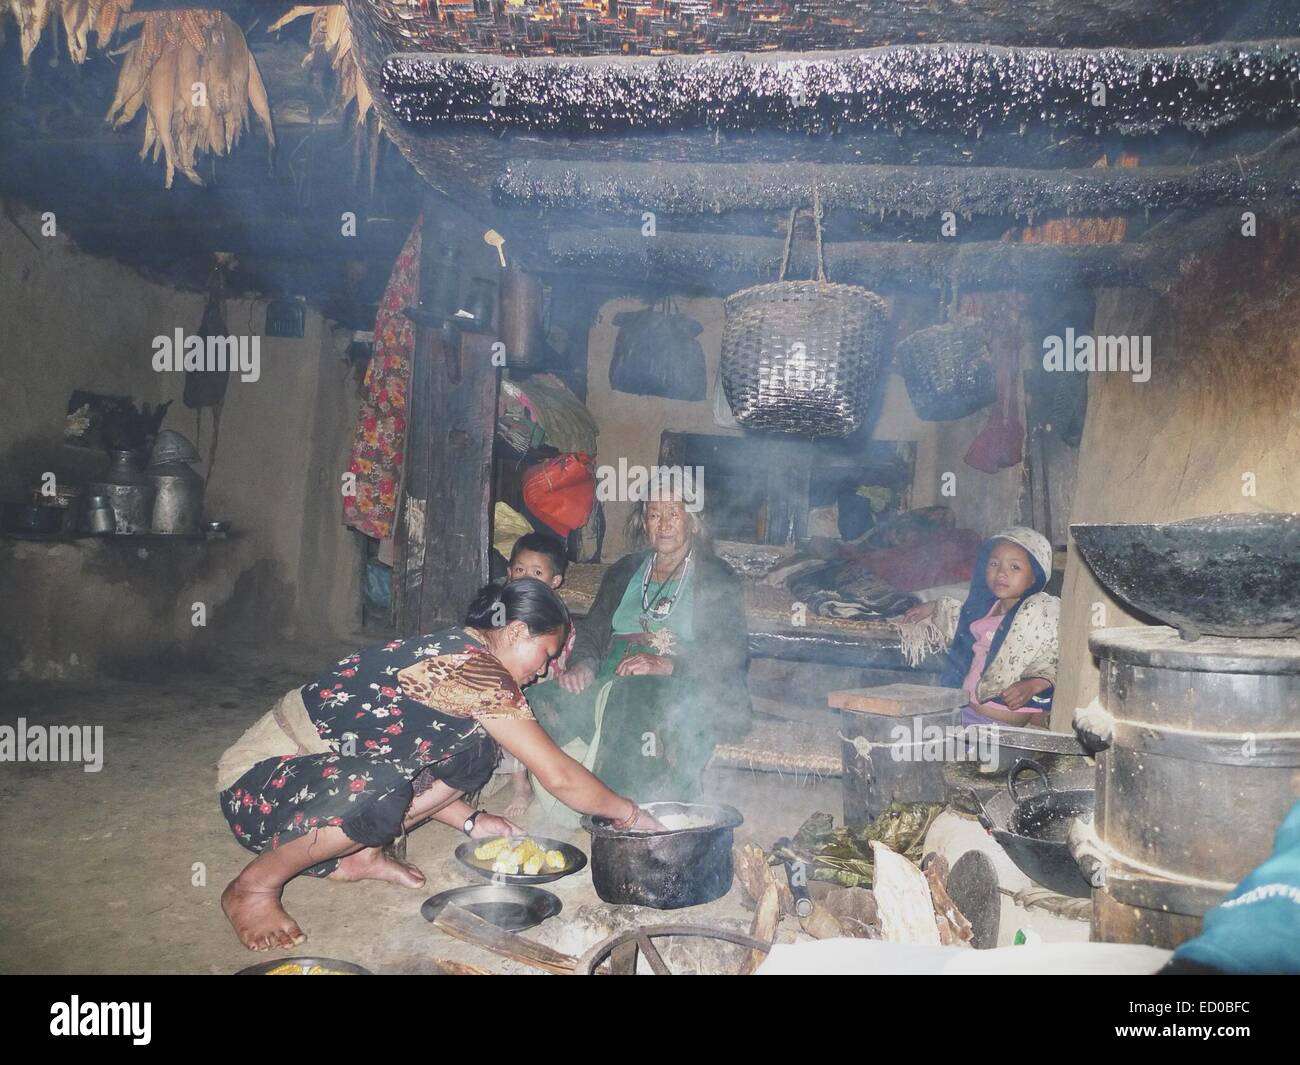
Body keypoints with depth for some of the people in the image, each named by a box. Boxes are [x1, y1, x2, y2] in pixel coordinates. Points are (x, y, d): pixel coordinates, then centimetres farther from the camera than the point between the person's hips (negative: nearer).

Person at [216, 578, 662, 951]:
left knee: (475, 746, -1)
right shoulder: (477, 668, -22)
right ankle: (254, 885, -12)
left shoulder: (449, 651, 6)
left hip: (319, 770, 8)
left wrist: (470, 820, 11)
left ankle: (362, 854, 8)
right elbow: (559, 776, -19)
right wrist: (626, 811, -5)